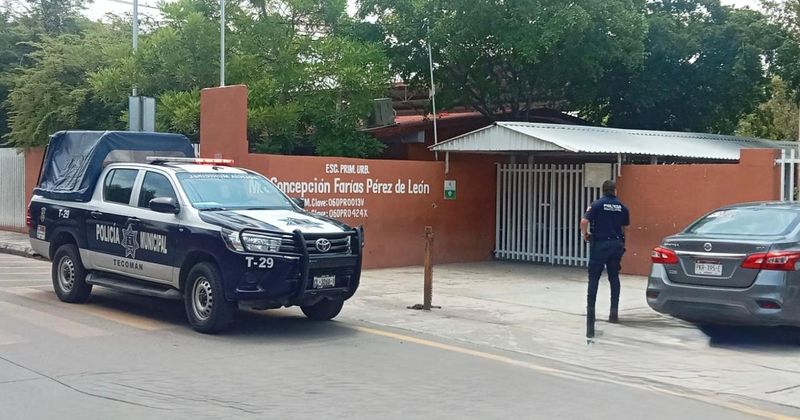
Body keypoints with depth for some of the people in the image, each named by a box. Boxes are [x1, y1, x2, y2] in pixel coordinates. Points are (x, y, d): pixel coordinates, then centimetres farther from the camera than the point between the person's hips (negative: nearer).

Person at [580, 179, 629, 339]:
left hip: (599, 244, -3)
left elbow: (584, 222, -17)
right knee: (614, 278, 10)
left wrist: (585, 235, 0)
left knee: (594, 278, 5)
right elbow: (625, 228, 8)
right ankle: (614, 312, 7)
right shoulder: (622, 207, 3)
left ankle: (590, 309, 1)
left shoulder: (597, 205, -7)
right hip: (616, 245, 3)